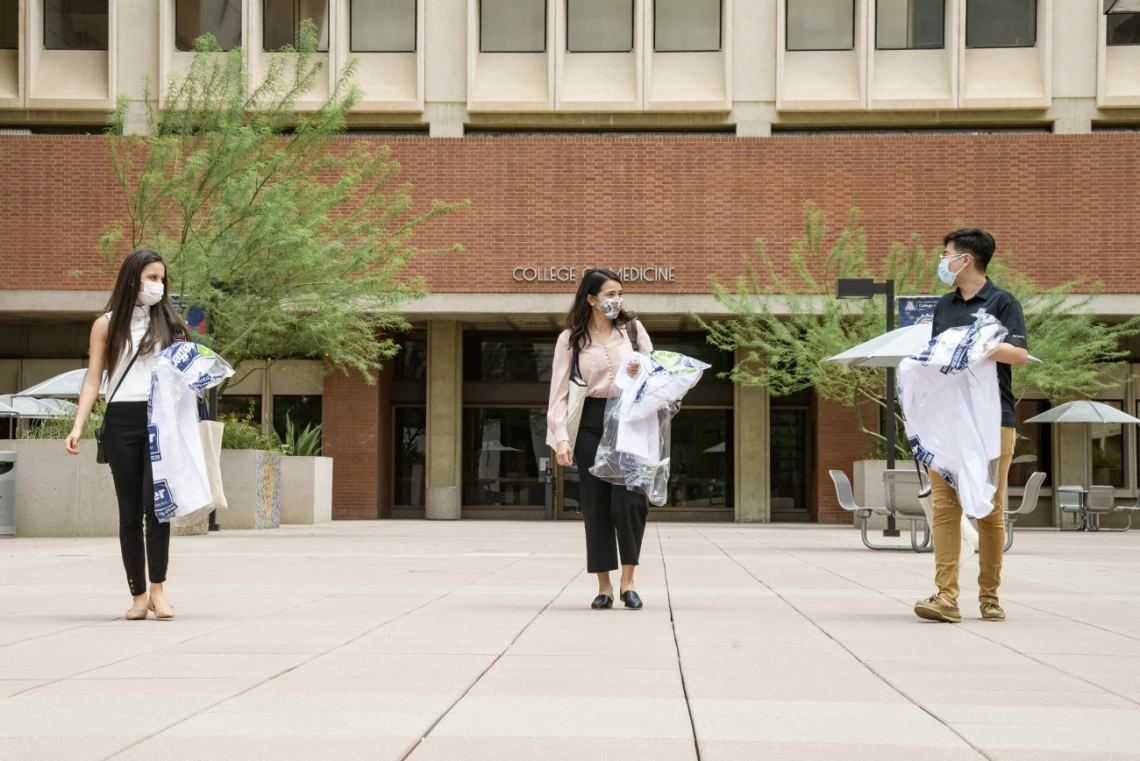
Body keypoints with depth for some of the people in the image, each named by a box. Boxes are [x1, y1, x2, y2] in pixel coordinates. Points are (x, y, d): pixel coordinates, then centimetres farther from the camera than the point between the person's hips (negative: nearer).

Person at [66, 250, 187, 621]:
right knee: (129, 512, 2)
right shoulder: (107, 325, 9)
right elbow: (93, 379, 6)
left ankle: (158, 589, -5)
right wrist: (77, 427, -4)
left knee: (156, 503, -15)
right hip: (122, 422, 0)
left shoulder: (168, 323, 14)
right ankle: (138, 595, 8)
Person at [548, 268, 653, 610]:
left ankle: (628, 582, 0)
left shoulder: (632, 328, 7)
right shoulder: (571, 339, 3)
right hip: (592, 423, 0)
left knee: (629, 499, -12)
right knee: (596, 504, 2)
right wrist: (561, 436, -11)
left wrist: (641, 373, -10)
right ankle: (604, 586, 10)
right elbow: (559, 392, 0)